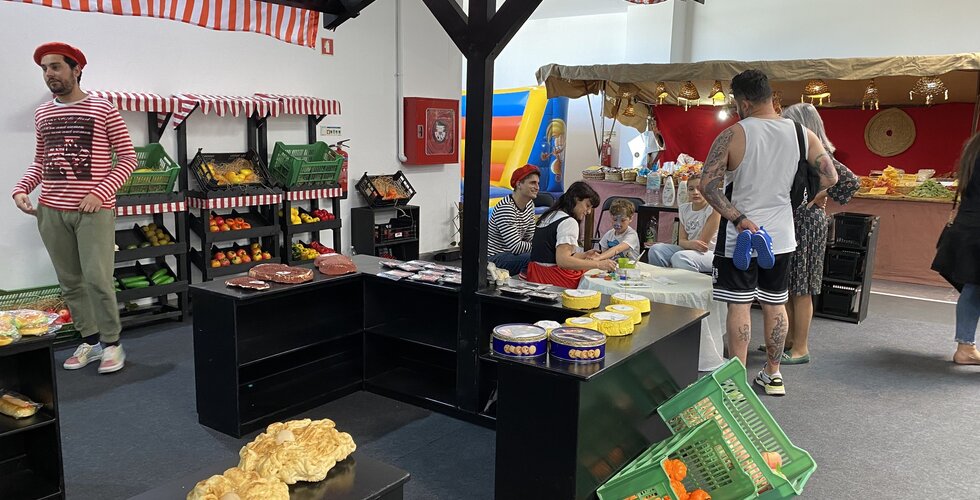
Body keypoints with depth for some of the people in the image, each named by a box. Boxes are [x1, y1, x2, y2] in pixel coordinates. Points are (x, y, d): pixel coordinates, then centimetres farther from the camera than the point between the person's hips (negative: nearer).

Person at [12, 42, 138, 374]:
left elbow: (128, 158, -3)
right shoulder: (41, 114, 13)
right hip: (50, 210, 5)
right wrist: (21, 189, 3)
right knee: (69, 282, 9)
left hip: (93, 210, -5)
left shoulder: (103, 109, -2)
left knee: (98, 279, -7)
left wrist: (100, 193, -13)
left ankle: (111, 343, 8)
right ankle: (90, 341, 21)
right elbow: (40, 162, 21)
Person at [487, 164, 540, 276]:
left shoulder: (529, 204, 7)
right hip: (494, 258, -9)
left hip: (510, 253, 9)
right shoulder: (505, 208, -23)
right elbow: (516, 247, -26)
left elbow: (530, 237, 4)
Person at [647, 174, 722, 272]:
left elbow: (703, 242, -13)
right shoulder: (683, 208, 7)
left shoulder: (713, 209, -12)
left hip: (711, 253, -6)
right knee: (656, 249, -12)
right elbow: (681, 241, 0)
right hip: (689, 249, 7)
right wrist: (691, 244, -21)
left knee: (679, 257, -33)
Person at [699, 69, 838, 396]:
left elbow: (708, 185, -20)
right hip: (780, 235, 4)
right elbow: (830, 176, 4)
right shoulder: (801, 134, 0)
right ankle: (773, 375, 26)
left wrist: (738, 218, -19)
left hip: (739, 235, -4)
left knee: (739, 305, 2)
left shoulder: (732, 135, -12)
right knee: (775, 304, 14)